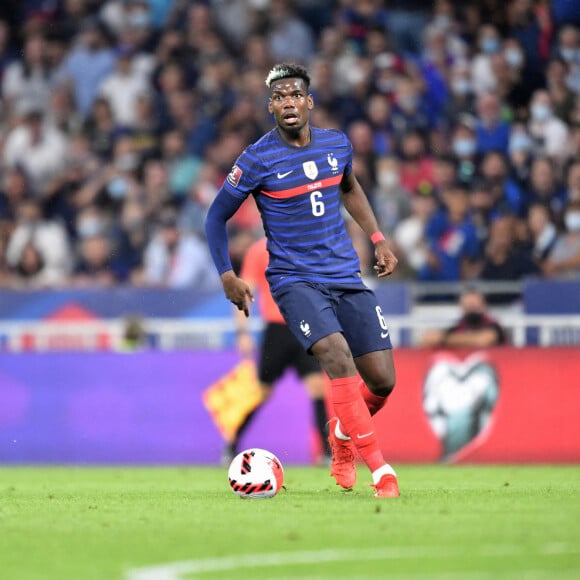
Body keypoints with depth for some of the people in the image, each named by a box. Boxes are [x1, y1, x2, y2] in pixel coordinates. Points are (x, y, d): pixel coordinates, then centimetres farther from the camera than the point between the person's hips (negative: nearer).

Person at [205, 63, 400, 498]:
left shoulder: (337, 144, 4)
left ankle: (342, 434, 33)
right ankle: (381, 472, -26)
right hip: (294, 279, -5)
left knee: (382, 381, -2)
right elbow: (217, 218, 2)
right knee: (338, 357, -29)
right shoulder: (258, 160, -9)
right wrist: (228, 275, -7)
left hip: (346, 277, 5)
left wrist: (378, 239, 20)